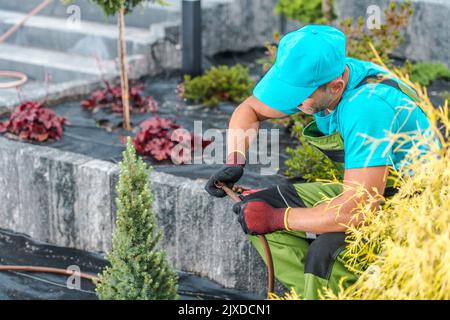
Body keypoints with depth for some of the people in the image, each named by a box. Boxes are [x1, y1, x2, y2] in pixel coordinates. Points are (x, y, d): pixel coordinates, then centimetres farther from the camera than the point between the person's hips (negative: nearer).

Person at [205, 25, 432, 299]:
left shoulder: (366, 107, -32)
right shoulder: (317, 75, -9)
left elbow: (357, 211, -35)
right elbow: (249, 110, 8)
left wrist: (277, 218, -25)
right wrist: (234, 163, -10)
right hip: (363, 191, 9)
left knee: (324, 254, -34)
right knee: (255, 210, -2)